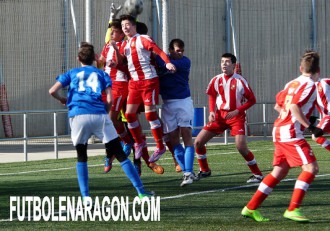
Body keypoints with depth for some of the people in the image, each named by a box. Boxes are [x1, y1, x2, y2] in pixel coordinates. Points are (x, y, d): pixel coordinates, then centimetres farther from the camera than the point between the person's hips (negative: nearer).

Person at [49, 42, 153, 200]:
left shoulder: (71, 73, 18)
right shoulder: (102, 74, 18)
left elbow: (53, 91, 6)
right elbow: (109, 100, 6)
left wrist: (63, 100, 26)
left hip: (78, 116, 0)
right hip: (99, 116, 0)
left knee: (82, 157, 17)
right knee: (120, 155, 3)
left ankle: (85, 197, 4)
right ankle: (141, 192, -1)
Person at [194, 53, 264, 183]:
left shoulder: (240, 81, -12)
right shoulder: (216, 81, 0)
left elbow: (252, 100, -7)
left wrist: (237, 111, -17)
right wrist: (212, 112, -4)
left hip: (236, 116, -5)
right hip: (219, 115, 5)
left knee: (241, 147, -20)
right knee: (198, 142, 0)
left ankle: (257, 174, -3)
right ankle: (204, 171, 20)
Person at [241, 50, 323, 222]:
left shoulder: (292, 83, 14)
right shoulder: (309, 85, -10)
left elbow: (278, 105, 22)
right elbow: (294, 107, -23)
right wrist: (310, 127, -22)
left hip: (279, 130, 9)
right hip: (291, 132, -9)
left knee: (280, 171, 14)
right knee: (311, 167, -10)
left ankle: (251, 208, 15)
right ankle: (293, 209, -17)